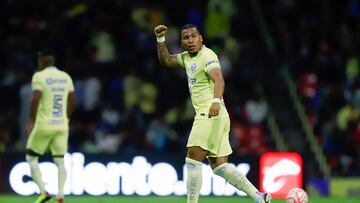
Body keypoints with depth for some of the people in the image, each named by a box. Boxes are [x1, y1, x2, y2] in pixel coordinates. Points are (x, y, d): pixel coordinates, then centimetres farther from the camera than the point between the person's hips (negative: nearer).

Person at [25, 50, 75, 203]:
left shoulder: (39, 76, -7)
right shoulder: (66, 77, 10)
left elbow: (36, 100, -16)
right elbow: (71, 102, 15)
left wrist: (31, 122, -11)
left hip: (44, 124, -5)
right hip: (62, 126, 5)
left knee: (31, 158, 9)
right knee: (60, 161, 8)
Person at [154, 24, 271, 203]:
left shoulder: (207, 56, -8)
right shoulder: (187, 57, 20)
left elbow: (218, 79, -24)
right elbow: (165, 60, 31)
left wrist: (216, 101, -42)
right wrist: (160, 39, 14)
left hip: (210, 114, -9)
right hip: (205, 116, 9)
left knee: (193, 160, -13)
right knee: (218, 165, 6)